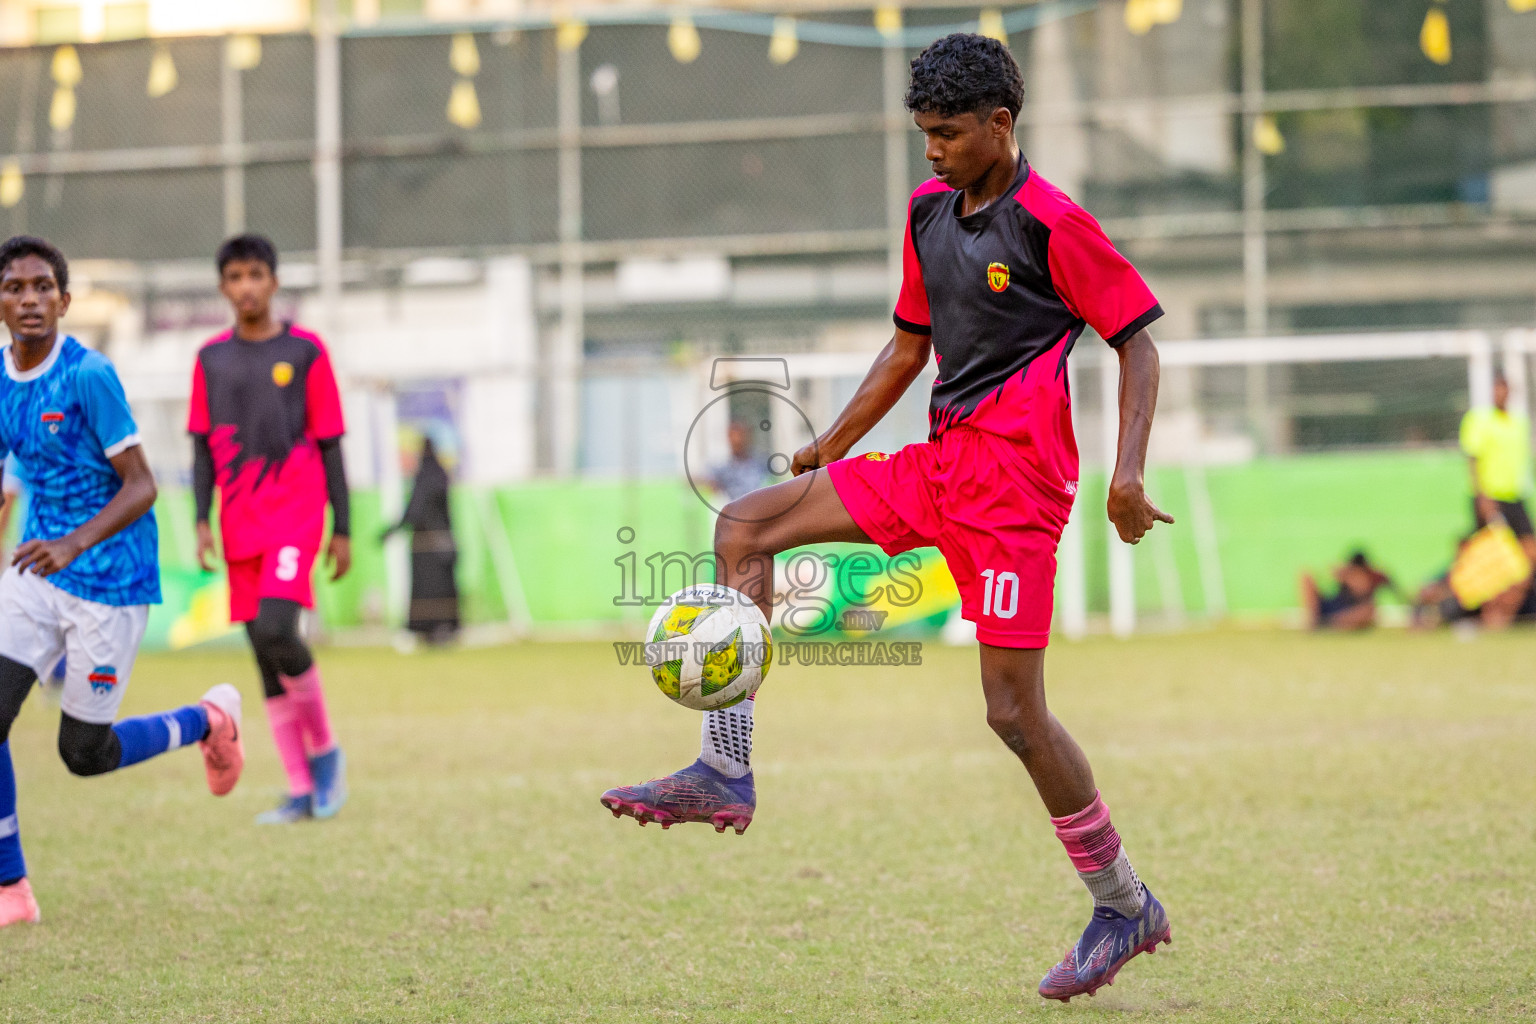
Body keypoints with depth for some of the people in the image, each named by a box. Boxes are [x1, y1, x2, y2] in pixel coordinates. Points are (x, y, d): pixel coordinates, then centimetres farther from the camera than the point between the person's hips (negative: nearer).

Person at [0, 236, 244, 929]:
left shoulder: (88, 376, -18)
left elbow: (140, 487, -18)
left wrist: (74, 545, -33)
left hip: (111, 581, -6)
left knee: (85, 754, 2)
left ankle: (209, 719, 30)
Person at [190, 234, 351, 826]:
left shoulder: (305, 352, 1)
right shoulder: (211, 360, 9)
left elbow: (330, 444, 2)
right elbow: (202, 447, 11)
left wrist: (342, 529, 0)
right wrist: (201, 522, -1)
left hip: (295, 512, -4)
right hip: (241, 525, 4)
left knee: (276, 631, -22)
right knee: (264, 655, 3)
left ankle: (325, 751, -1)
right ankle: (302, 791, 9)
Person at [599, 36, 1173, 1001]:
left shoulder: (1052, 222, -10)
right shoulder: (929, 209, 13)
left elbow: (1137, 342, -8)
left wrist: (1129, 472, -19)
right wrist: (829, 448, 19)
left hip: (1015, 472, -8)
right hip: (938, 465, 8)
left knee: (1015, 711, -9)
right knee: (744, 526, 0)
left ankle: (1126, 906, 6)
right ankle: (727, 772, -4)